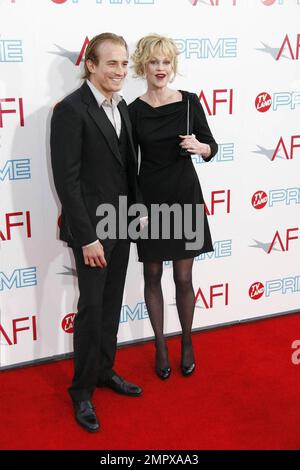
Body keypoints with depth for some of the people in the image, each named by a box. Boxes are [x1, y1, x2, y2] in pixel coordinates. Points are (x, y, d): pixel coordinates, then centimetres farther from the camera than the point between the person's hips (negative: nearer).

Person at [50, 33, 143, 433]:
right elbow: (66, 179, -18)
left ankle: (105, 370, 34)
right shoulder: (71, 110, -15)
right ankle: (82, 389, 21)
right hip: (91, 229, -7)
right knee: (92, 308, 2)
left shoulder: (121, 107, 9)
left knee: (112, 305, 16)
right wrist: (86, 237, -19)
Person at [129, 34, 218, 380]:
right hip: (149, 200, 0)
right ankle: (160, 345, 27)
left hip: (185, 198, 0)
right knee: (152, 276, 9)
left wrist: (199, 147, -18)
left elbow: (211, 147, 5)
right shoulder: (134, 111, -3)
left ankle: (187, 342, 29)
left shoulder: (189, 102, -2)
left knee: (183, 278, 6)